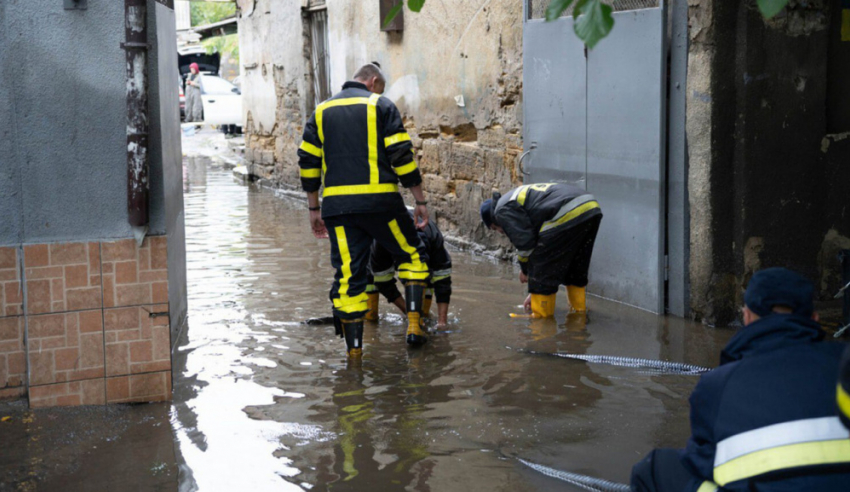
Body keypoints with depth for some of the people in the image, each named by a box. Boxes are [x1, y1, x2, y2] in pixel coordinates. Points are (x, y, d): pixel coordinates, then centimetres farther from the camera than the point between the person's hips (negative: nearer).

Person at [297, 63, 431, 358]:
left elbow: (308, 162, 14)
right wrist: (420, 201, 2)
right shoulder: (381, 106, 3)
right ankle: (413, 325, 9)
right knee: (412, 255, 17)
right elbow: (402, 156, -4)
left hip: (337, 206, 3)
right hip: (379, 201, -3)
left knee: (348, 275, 4)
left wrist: (314, 209, 20)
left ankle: (354, 351, 3)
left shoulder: (322, 111, 16)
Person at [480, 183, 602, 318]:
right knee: (576, 268, 26)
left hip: (568, 215, -10)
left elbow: (525, 243, 0)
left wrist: (525, 271, 20)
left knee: (542, 269, 6)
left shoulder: (504, 211, 9)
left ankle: (542, 317, 13)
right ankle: (579, 310, 33)